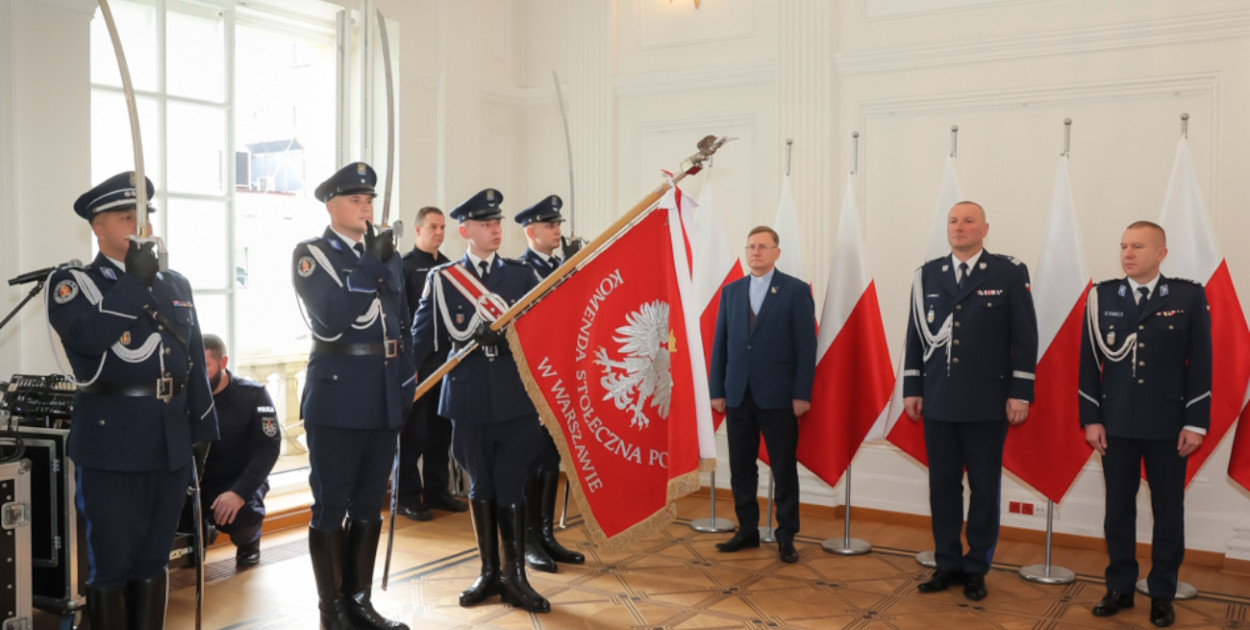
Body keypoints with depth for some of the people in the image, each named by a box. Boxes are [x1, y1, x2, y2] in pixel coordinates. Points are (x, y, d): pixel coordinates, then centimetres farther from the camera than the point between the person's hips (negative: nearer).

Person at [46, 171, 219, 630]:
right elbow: (87, 339, -22)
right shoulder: (73, 283, -1)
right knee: (111, 563, 5)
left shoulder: (176, 284, 14)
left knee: (154, 558, 14)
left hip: (172, 442, 5)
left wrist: (203, 432, 11)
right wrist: (134, 282, -18)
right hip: (112, 442, -5)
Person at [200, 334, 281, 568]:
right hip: (197, 481, 3)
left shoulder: (253, 395, -9)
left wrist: (240, 492, -30)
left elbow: (268, 447, -16)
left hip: (239, 481, -3)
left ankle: (248, 540, 4)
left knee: (240, 514, -36)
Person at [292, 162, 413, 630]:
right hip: (337, 397, -6)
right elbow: (333, 317, -19)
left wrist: (406, 387, 9)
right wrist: (373, 265, -18)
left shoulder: (386, 254, 14)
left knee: (369, 504, 12)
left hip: (383, 398, 6)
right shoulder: (310, 254, -3)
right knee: (331, 505, 2)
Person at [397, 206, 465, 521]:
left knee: (441, 429, 10)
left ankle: (437, 491, 21)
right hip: (416, 362, -6)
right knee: (414, 433, 0)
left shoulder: (450, 267, 14)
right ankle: (409, 497, 10)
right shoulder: (404, 266, -4)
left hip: (446, 361, 6)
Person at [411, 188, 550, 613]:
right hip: (469, 401, 1)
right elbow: (422, 337, 3)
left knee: (511, 488, 1)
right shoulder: (441, 279, 3)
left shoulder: (522, 275, 5)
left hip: (515, 399, 0)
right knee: (481, 488, 12)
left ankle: (515, 578, 13)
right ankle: (489, 573, 25)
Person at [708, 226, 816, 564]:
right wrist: (717, 390, 5)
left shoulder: (796, 290, -2)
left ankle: (786, 536, 15)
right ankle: (747, 530, 22)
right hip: (738, 395, 4)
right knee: (740, 467, 9)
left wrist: (802, 394, -11)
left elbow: (806, 345, -5)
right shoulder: (731, 291, 10)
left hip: (778, 396, -4)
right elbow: (720, 343, 10)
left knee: (784, 468, 4)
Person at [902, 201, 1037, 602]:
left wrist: (1020, 394, -7)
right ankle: (948, 564, 21)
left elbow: (1025, 338, -3)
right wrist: (912, 389, 7)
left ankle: (976, 569, 19)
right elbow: (915, 335, 10)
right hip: (938, 401, 3)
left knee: (984, 488, 6)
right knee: (942, 486, 9)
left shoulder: (1010, 273, -1)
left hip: (987, 404, -3)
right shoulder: (927, 275, 8)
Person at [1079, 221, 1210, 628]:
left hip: (1168, 424, -1)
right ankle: (1120, 588, 22)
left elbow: (1200, 363, -2)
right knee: (1118, 508, 9)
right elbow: (1089, 362, 3)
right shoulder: (1101, 296, 1)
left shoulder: (1189, 296, -2)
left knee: (1168, 511, 8)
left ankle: (1162, 595, 22)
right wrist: (1091, 419, -1)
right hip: (1116, 423, 1)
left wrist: (1196, 423, -6)